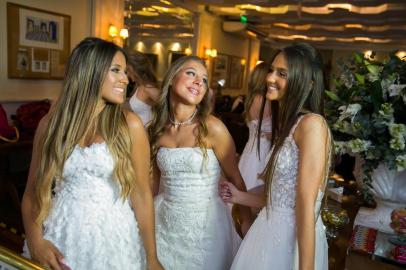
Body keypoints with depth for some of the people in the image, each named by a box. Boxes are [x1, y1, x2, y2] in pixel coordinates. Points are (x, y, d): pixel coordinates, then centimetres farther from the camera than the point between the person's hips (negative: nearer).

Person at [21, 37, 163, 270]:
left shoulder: (129, 125, -9)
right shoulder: (51, 124, -2)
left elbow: (141, 194, -6)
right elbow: (33, 191, 3)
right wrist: (35, 241, -13)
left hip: (112, 234, -1)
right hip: (61, 235, 2)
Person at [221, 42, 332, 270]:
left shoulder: (312, 123, -18)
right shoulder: (287, 124, 8)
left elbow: (306, 204, -21)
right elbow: (281, 196, 7)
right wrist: (241, 197, 17)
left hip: (294, 236, -8)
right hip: (271, 229, 8)